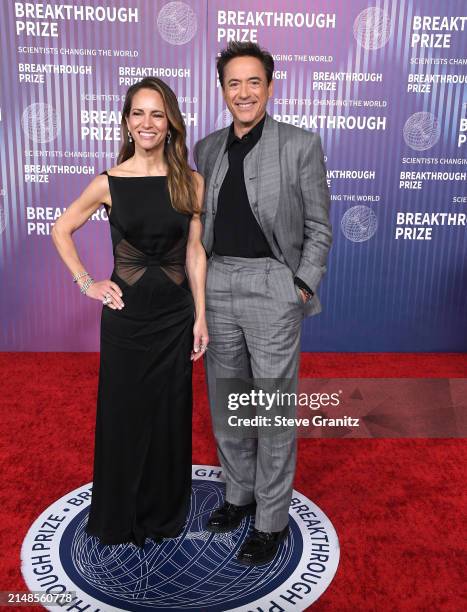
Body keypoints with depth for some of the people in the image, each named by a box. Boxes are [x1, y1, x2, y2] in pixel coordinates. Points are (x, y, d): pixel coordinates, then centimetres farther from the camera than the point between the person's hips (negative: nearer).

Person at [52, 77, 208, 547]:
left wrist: (200, 316, -1)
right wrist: (86, 283, 0)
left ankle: (165, 513, 35)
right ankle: (120, 518, 34)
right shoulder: (109, 183, -4)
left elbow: (194, 252, 1)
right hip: (126, 314, -1)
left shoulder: (190, 182, -1)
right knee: (123, 414, 11)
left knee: (170, 415, 12)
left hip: (175, 314, 1)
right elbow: (61, 231, 8)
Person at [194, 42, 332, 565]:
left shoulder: (301, 145, -3)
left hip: (272, 286, -5)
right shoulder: (207, 149, 10)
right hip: (216, 286, 5)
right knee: (224, 400, 15)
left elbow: (318, 227, -1)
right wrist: (198, 281, 8)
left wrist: (302, 286, -9)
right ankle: (238, 493, 36)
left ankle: (272, 519, 21)